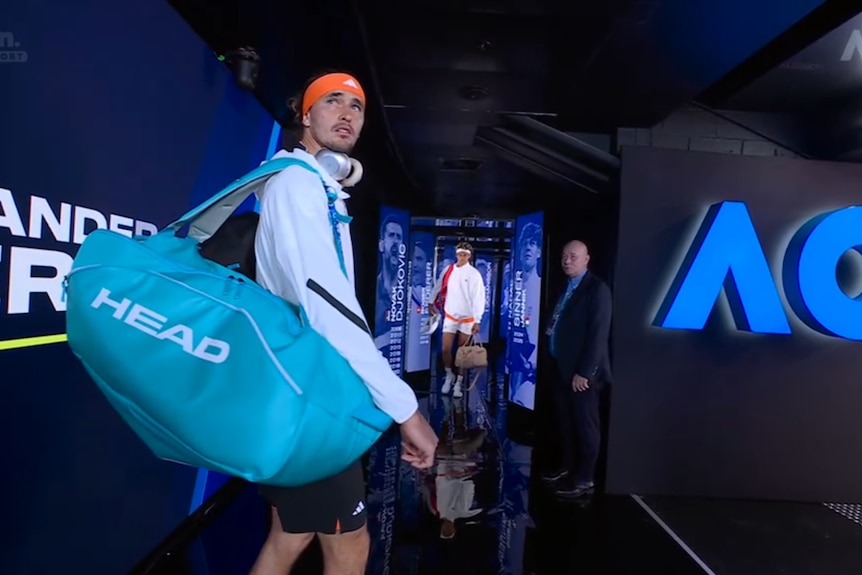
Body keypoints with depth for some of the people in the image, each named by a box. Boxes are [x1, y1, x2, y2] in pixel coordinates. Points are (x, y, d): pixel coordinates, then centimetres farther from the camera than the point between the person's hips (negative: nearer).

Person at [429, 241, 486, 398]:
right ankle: (449, 375, 23)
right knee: (446, 349, -1)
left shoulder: (474, 274, -10)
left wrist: (477, 321, -15)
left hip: (467, 319, -2)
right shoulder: (448, 270, 0)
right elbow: (438, 287, 14)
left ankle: (459, 382, 18)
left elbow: (479, 297, -12)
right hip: (450, 316, 2)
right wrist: (431, 303, 17)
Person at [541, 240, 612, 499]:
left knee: (585, 424, 5)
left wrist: (585, 372, -19)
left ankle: (584, 479, 17)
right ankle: (567, 467, 32)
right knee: (565, 421, 17)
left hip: (582, 371, -7)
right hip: (561, 367, 8)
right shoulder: (564, 288, 13)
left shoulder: (597, 289, -11)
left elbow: (599, 334, -17)